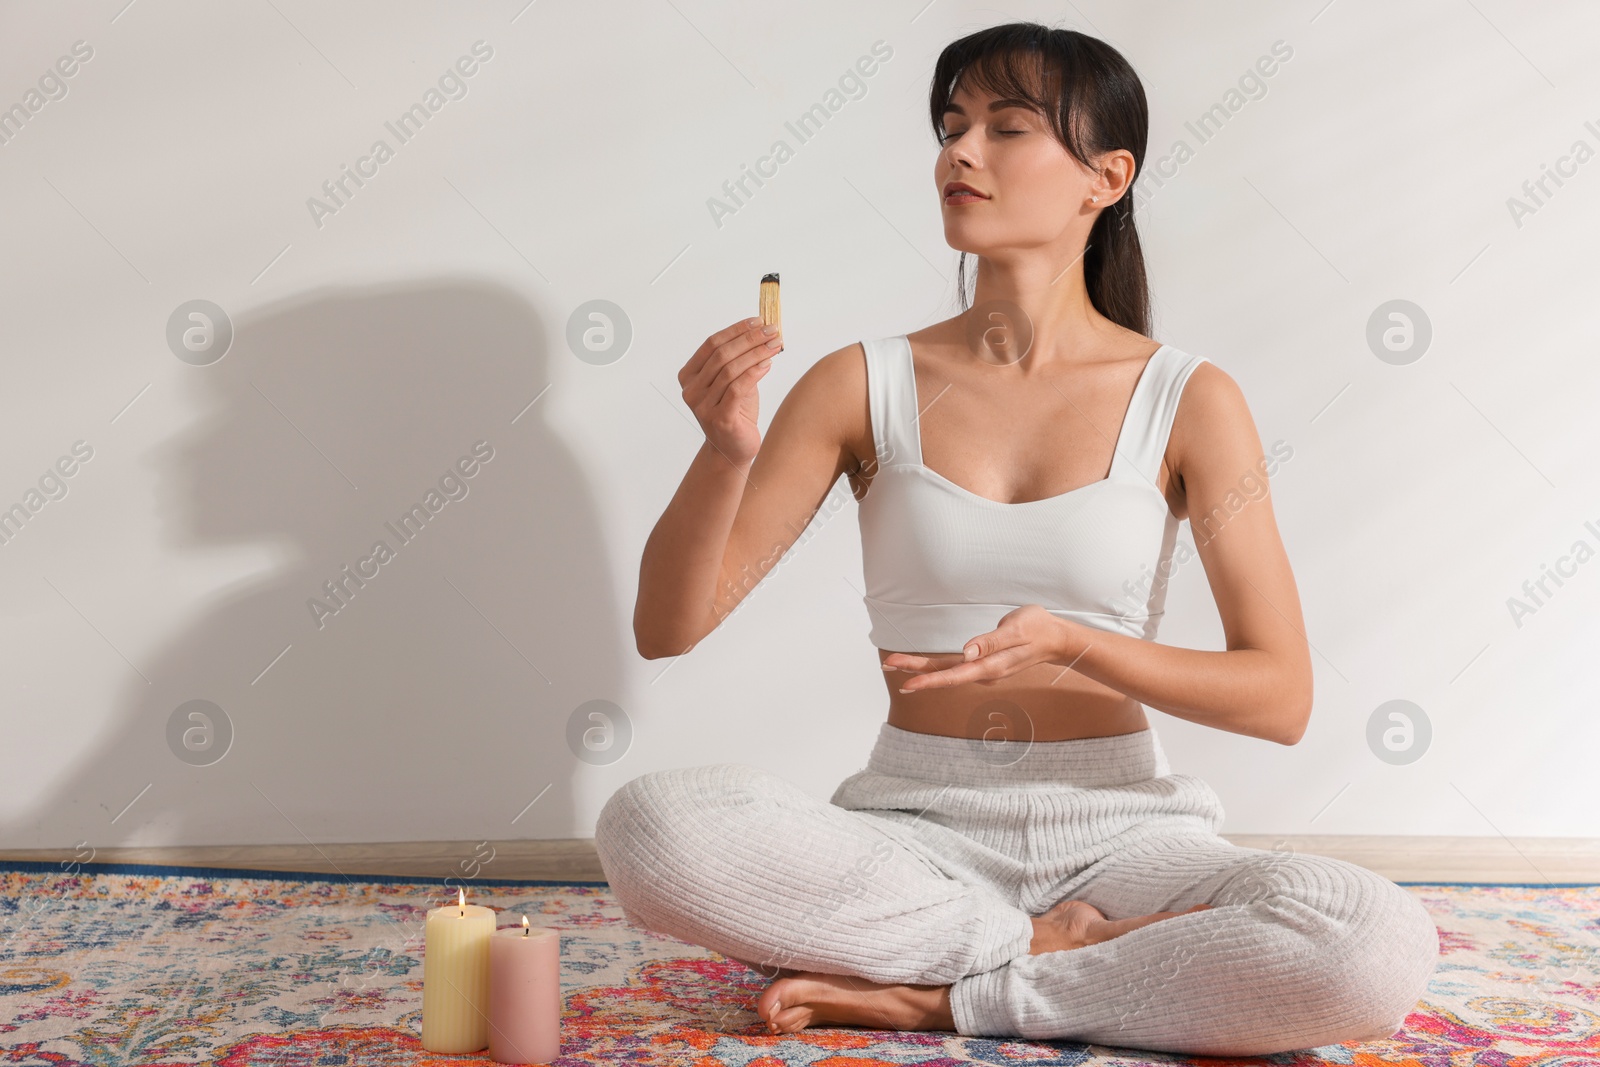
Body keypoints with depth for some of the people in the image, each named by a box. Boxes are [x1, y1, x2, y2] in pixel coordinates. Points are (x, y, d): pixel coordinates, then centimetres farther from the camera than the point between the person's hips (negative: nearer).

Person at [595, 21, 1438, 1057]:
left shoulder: (1187, 400, 0)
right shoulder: (865, 385, 3)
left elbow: (1281, 695, -3)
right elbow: (667, 626, 1)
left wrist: (1072, 642, -19)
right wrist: (726, 454, -18)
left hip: (1120, 826, 0)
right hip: (917, 829, 1)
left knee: (1380, 946, -30)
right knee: (651, 824, -30)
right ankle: (1056, 948, -13)